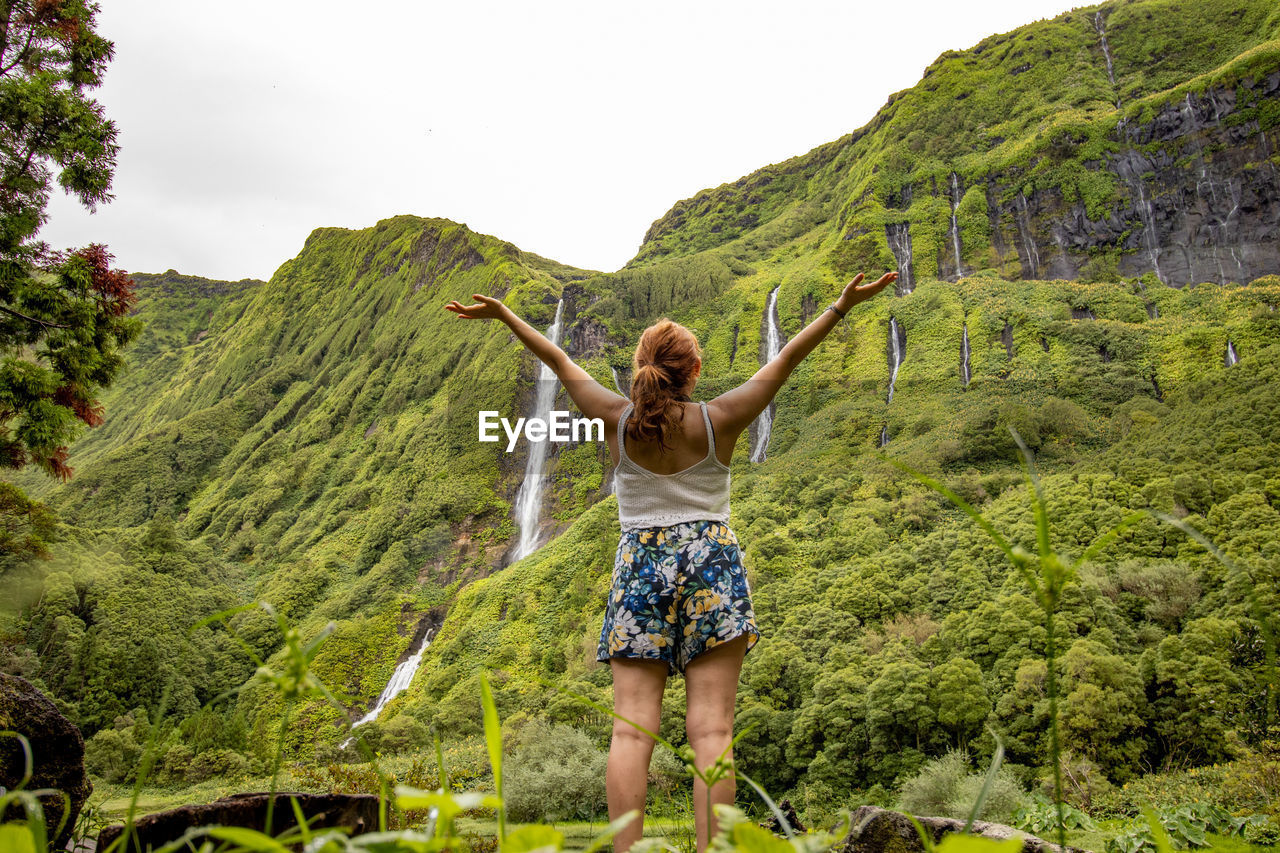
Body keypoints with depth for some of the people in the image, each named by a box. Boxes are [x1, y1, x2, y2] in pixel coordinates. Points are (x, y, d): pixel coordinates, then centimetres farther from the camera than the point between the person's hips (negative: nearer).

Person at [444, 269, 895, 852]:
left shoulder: (617, 420, 1)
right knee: (711, 727, -5)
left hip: (640, 565, 1)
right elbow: (789, 357, 3)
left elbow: (557, 360, 11)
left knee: (632, 728, -2)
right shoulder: (719, 421, -2)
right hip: (711, 564, -1)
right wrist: (843, 305, 9)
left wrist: (503, 314, 22)